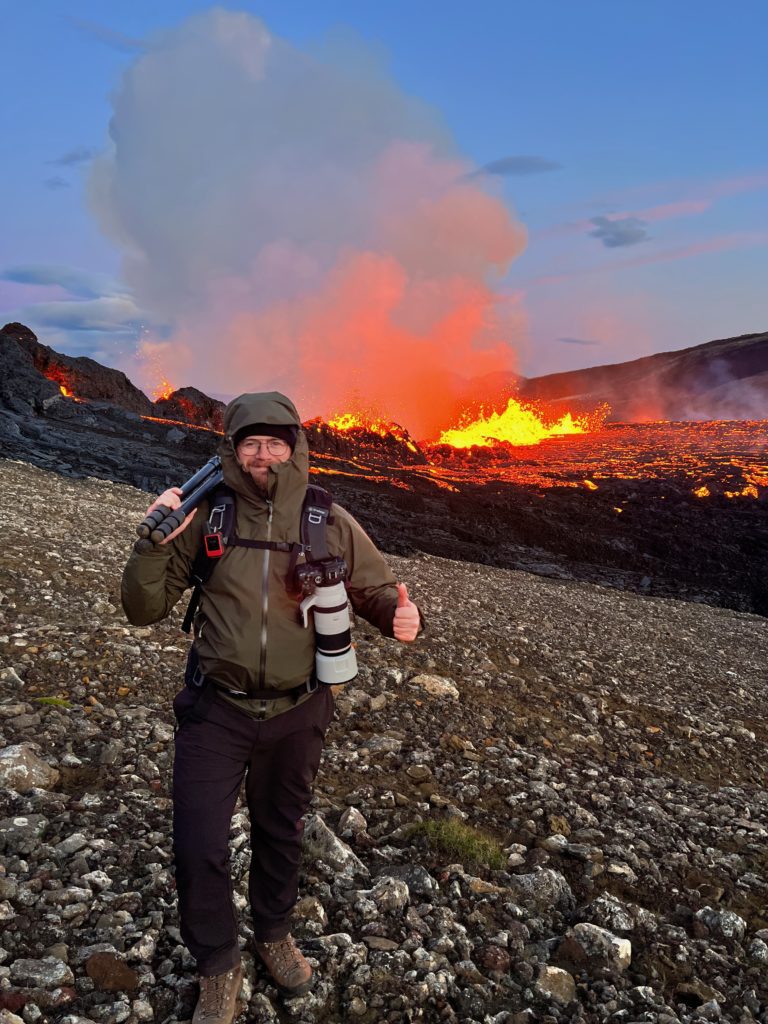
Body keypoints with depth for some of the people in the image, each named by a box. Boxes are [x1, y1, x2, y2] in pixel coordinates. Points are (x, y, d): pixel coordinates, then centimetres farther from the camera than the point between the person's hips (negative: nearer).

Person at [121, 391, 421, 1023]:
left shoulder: (332, 525, -9)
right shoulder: (206, 516, -10)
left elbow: (378, 592, 2)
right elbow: (145, 610, -6)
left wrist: (402, 616, -22)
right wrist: (154, 542, -24)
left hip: (297, 713, 1)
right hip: (215, 710, -1)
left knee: (281, 832, 22)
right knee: (198, 847, 2)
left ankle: (275, 934, 51)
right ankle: (219, 969, 32)